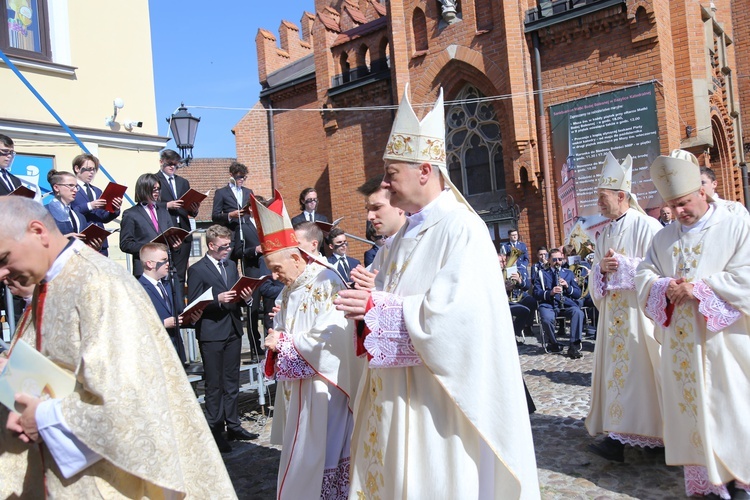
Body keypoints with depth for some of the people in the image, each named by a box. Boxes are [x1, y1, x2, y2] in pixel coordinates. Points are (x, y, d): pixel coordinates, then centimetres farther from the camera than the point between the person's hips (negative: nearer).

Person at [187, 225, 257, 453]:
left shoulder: (231, 266, 14)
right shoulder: (197, 270, -7)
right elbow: (193, 305, -11)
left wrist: (247, 296, -4)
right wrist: (218, 300, -23)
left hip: (233, 330, 6)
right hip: (212, 334, -6)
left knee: (232, 383, 14)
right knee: (214, 385, 2)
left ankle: (232, 426, 25)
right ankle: (215, 431, 12)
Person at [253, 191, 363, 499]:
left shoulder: (325, 284, -16)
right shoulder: (290, 288, 12)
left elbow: (329, 337, -25)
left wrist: (284, 343, -16)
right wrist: (276, 339, -6)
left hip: (321, 389, -8)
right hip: (296, 386, 8)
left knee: (317, 457, 1)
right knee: (300, 455, 15)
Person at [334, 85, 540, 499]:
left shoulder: (461, 228, -14)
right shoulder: (406, 233, 13)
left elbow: (454, 310, -24)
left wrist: (377, 307, -21)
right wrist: (368, 297, -3)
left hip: (436, 391, -8)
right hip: (396, 386, 9)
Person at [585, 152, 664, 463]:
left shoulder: (647, 226, -7)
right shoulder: (604, 234, 14)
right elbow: (595, 277, 14)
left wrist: (623, 265, -17)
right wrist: (602, 269, -7)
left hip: (639, 312, -6)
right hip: (613, 314, 7)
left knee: (640, 370, -3)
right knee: (616, 369, 6)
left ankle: (656, 432, 8)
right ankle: (618, 436, 12)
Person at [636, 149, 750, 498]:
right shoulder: (664, 237, 13)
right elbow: (643, 277, 7)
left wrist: (699, 287, -18)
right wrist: (666, 287, -13)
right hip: (680, 343, 4)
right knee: (690, 410, 7)